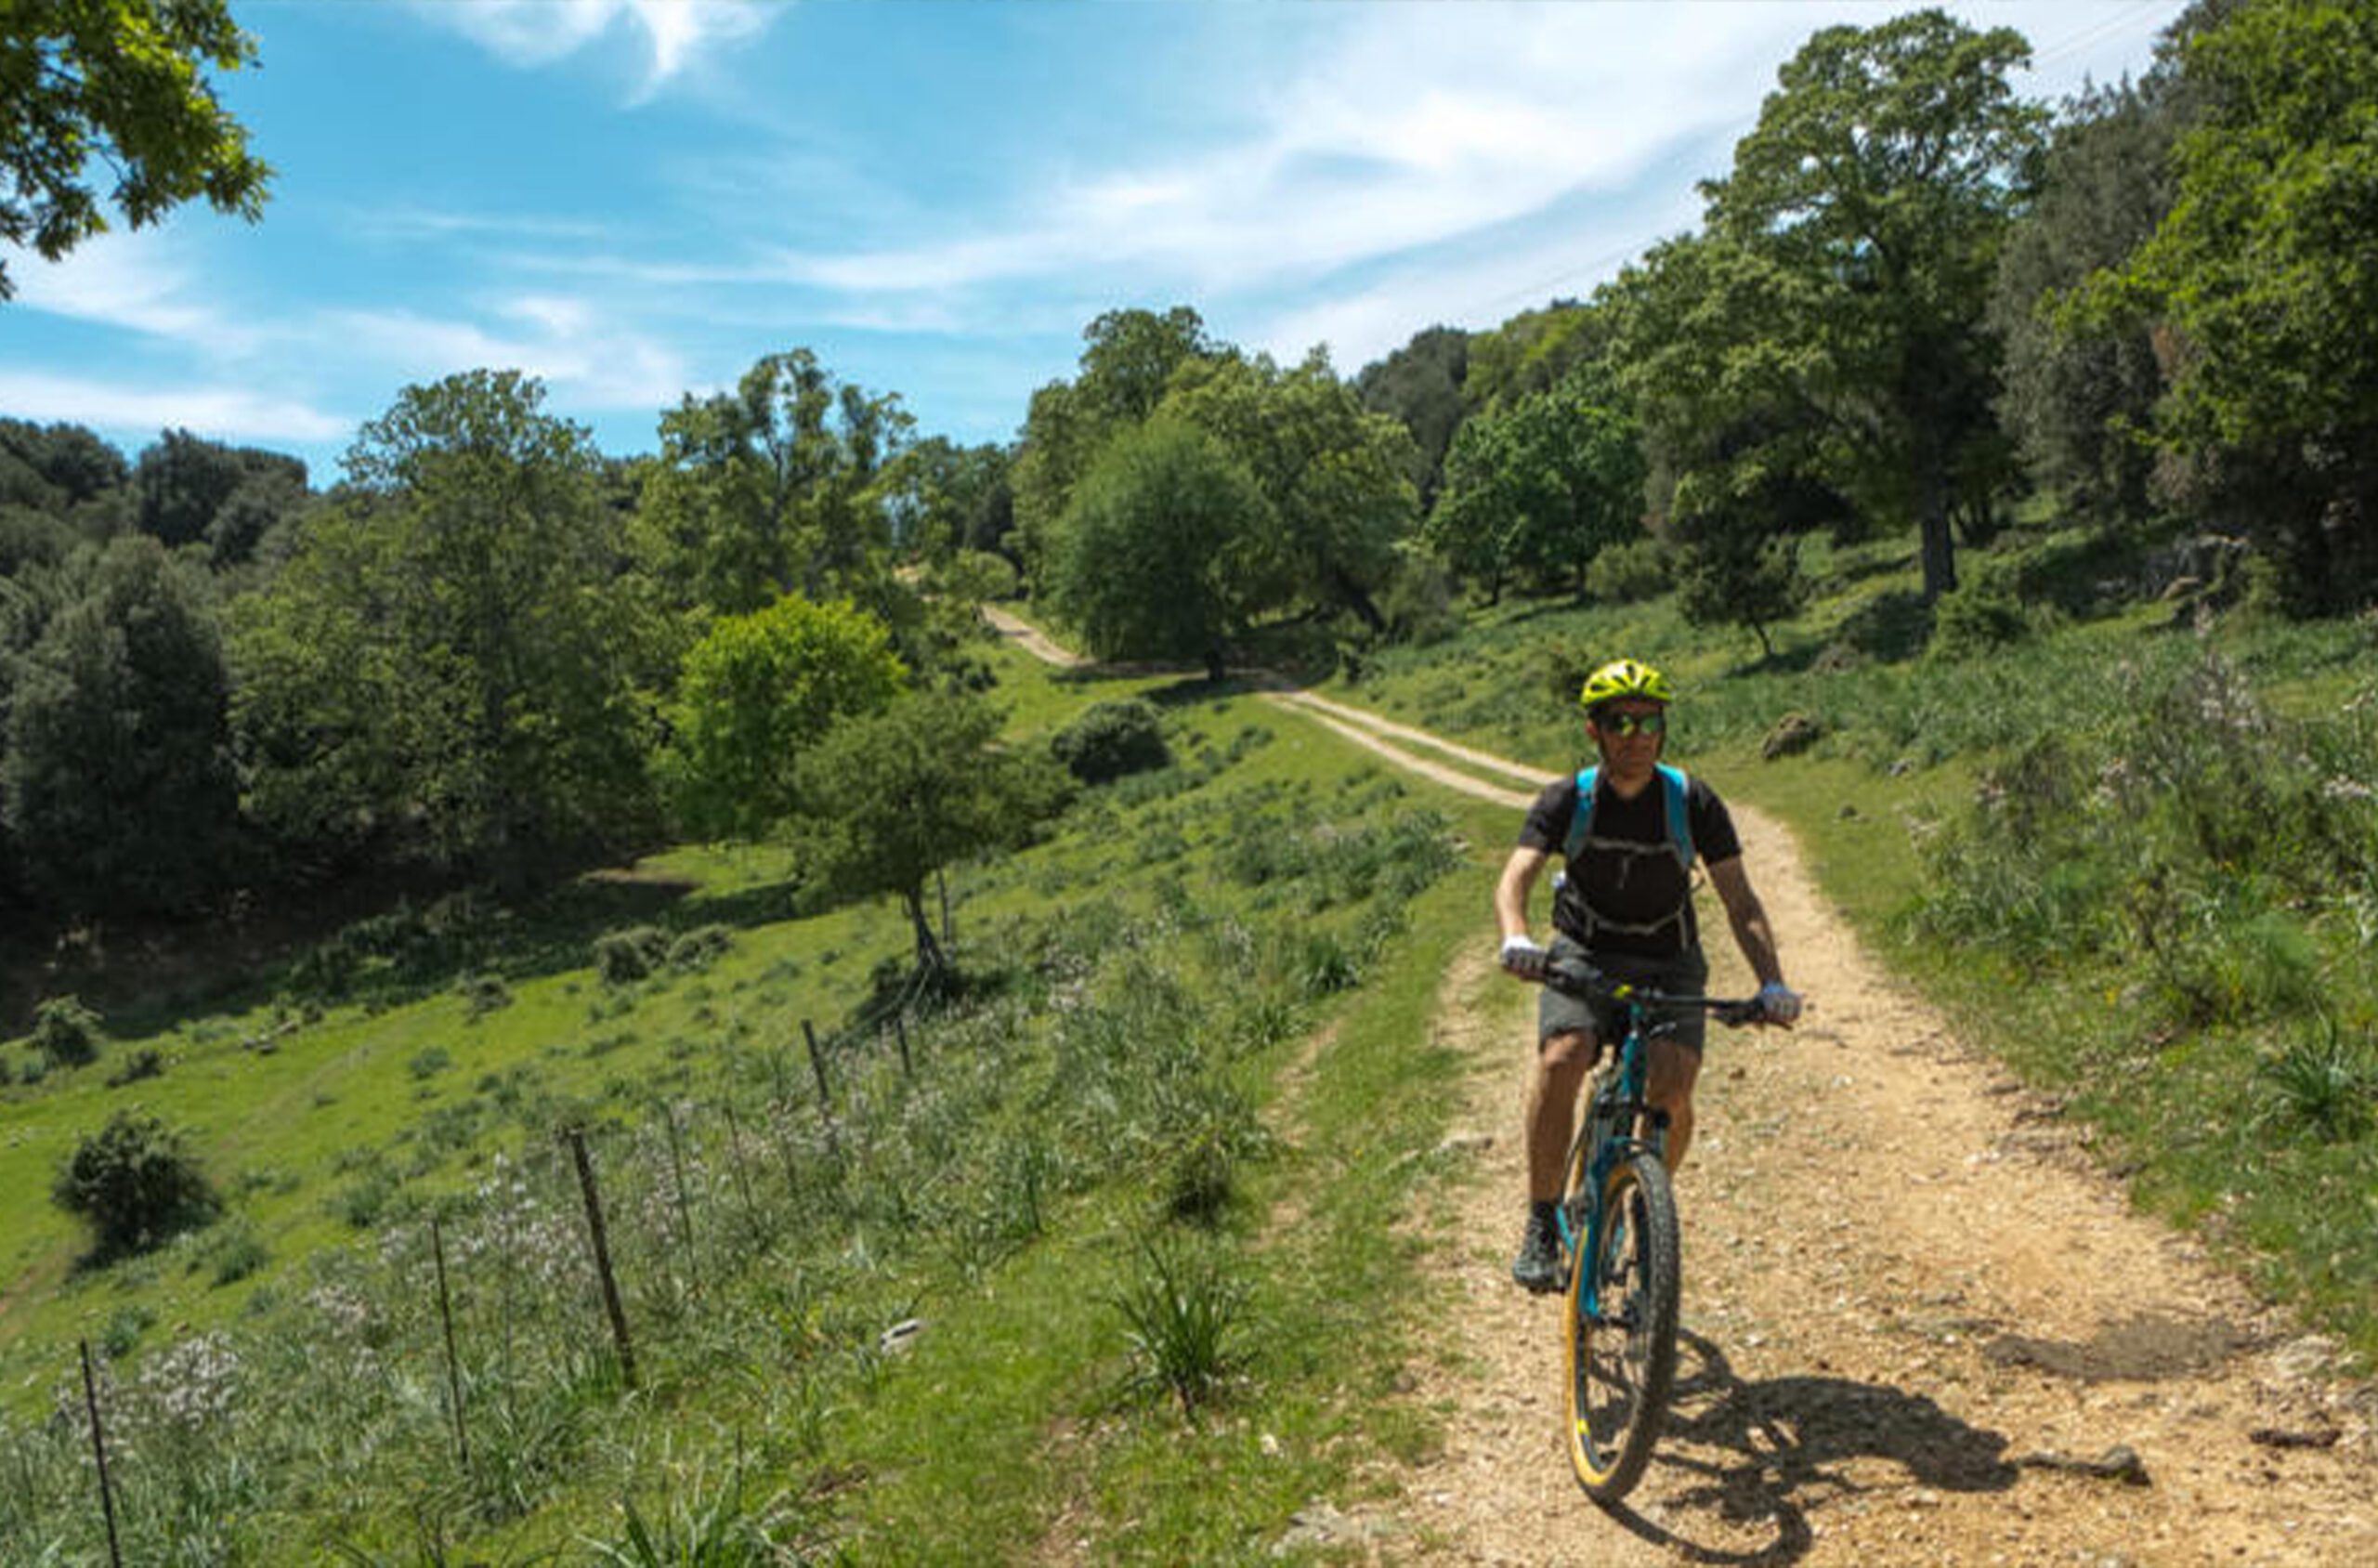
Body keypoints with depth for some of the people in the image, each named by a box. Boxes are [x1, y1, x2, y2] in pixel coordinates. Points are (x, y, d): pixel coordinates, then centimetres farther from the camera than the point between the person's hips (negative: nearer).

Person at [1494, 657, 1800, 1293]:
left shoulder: (1693, 801, -9)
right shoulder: (1567, 800, -10)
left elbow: (1740, 902, -9)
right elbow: (1515, 878, -23)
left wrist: (1771, 983, -24)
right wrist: (1516, 939, -45)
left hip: (1668, 964, 1)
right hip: (1583, 958, 0)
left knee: (1673, 1090, -22)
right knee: (1561, 1058, -29)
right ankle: (1542, 1224, -16)